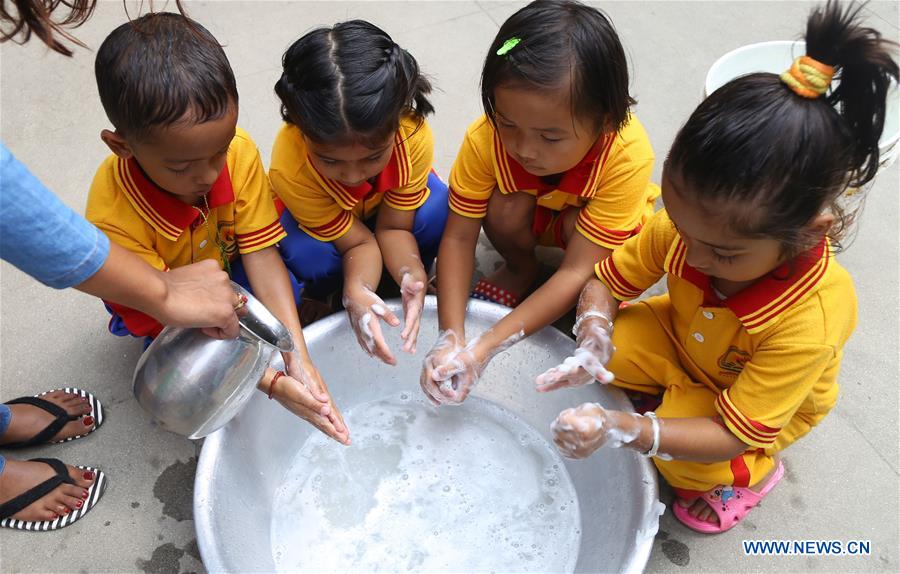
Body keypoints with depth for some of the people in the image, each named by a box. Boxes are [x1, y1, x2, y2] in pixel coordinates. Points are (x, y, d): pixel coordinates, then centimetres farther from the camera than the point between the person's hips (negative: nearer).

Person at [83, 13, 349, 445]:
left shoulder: (238, 151, -30)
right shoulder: (113, 218, -38)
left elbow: (261, 252, -24)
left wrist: (297, 356, -33)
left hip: (227, 264, 3)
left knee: (289, 292, -22)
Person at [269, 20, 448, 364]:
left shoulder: (414, 135, -37)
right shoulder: (290, 167, -38)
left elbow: (393, 227, -27)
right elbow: (357, 241, -31)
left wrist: (412, 275, -47)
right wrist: (356, 291, -52)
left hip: (387, 205, 2)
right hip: (313, 219, -1)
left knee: (438, 211, -30)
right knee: (311, 258, -34)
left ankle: (407, 283, 0)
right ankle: (321, 298, 3)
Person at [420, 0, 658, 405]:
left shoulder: (627, 155, -39)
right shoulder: (485, 138, -33)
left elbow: (577, 272, -38)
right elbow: (458, 238, -27)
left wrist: (486, 347, -44)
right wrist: (452, 338, -39)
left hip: (589, 219, -2)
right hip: (531, 214, 2)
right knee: (505, 208, -31)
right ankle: (520, 270, 2)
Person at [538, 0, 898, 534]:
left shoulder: (810, 323, -40)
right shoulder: (687, 225, -29)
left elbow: (732, 435, -36)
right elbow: (607, 281, -14)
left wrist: (623, 429, -50)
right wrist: (593, 343, -36)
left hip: (766, 407, -3)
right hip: (685, 342, 4)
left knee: (684, 465, -26)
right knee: (612, 341, -21)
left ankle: (751, 472, 8)